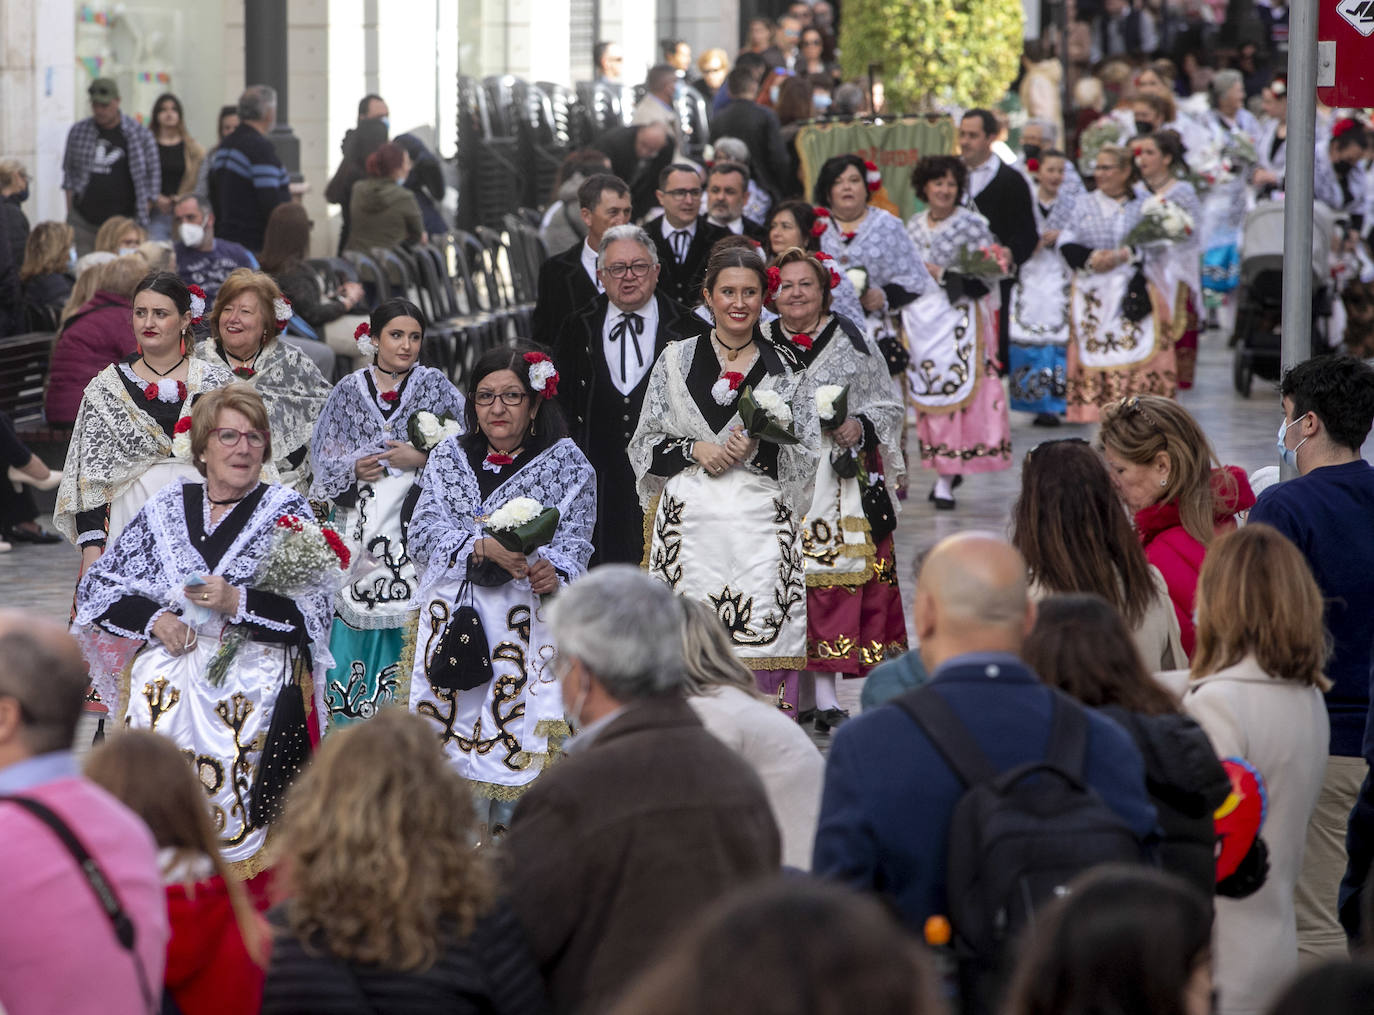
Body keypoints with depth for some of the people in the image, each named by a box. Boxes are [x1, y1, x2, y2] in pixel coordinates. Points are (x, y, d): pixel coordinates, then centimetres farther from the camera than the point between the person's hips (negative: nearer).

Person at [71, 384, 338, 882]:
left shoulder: (286, 511, 8)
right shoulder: (166, 508, 16)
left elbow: (313, 612, -3)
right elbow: (96, 587, 15)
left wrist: (238, 603, -15)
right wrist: (153, 618, -2)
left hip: (257, 668, -2)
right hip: (169, 667, 2)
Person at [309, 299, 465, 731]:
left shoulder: (435, 386, 8)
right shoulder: (350, 389, 11)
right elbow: (323, 454, 9)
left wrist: (421, 459, -12)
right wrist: (353, 468, -9)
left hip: (414, 519, -1)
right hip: (360, 523, 1)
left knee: (410, 616, -9)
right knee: (355, 608, -3)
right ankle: (352, 723, 3)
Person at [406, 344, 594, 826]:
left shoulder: (567, 462, 7)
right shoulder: (448, 459, 14)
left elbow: (575, 537, -4)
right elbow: (424, 532, 0)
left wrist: (553, 571, -26)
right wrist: (484, 547, -18)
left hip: (527, 617, -2)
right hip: (453, 616, 2)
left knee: (519, 726, -10)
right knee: (455, 726, -2)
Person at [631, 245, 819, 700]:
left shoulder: (786, 370, 9)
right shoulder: (676, 360, 11)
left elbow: (808, 457, 8)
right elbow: (644, 446, 11)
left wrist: (761, 449, -10)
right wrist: (693, 450, -7)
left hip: (760, 532, 0)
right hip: (690, 529, 0)